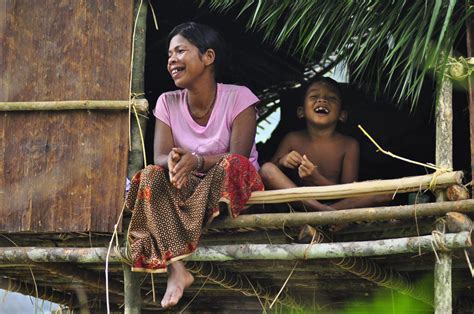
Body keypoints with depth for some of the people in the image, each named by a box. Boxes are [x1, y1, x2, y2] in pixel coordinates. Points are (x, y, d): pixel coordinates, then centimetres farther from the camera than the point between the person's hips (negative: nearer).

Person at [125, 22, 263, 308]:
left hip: (231, 189, -3)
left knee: (231, 166, -35)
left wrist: (197, 160, -39)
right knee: (151, 176, -25)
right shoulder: (168, 102, 1)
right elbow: (160, 156, -10)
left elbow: (237, 158, -20)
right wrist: (172, 161, -36)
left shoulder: (238, 98, -10)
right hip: (188, 190, 4)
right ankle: (176, 269, -40)